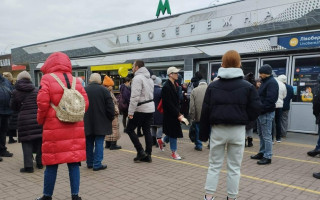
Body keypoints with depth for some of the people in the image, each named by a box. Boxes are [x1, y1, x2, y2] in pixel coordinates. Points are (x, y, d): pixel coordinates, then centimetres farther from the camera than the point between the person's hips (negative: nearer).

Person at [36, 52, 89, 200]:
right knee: (74, 162, 9)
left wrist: (40, 120, 5)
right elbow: (85, 103, 3)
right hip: (74, 127, 4)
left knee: (52, 163, 8)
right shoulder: (76, 81, 8)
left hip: (54, 128, -3)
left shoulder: (47, 79, -4)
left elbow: (42, 103, -11)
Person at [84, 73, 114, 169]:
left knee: (89, 143, 14)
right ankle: (97, 164, 2)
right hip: (101, 123, -3)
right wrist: (111, 118, 5)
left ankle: (89, 163, 23)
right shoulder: (104, 90, -7)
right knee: (99, 143, 1)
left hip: (87, 123, 3)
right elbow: (110, 107, -8)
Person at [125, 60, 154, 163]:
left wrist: (130, 112, -18)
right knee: (147, 131, 11)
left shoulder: (138, 78, -13)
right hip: (150, 108, 9)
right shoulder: (149, 78, 16)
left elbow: (135, 96, -20)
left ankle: (141, 152, 0)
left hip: (141, 109, -9)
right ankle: (147, 155, 15)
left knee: (129, 129, 3)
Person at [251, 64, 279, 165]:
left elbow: (270, 100, -23)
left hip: (267, 113, -10)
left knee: (266, 136, -4)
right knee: (261, 134, 17)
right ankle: (262, 153, 29)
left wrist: (261, 109, -21)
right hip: (261, 112, 10)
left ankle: (267, 157, 4)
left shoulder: (272, 83, -15)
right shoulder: (264, 81, 16)